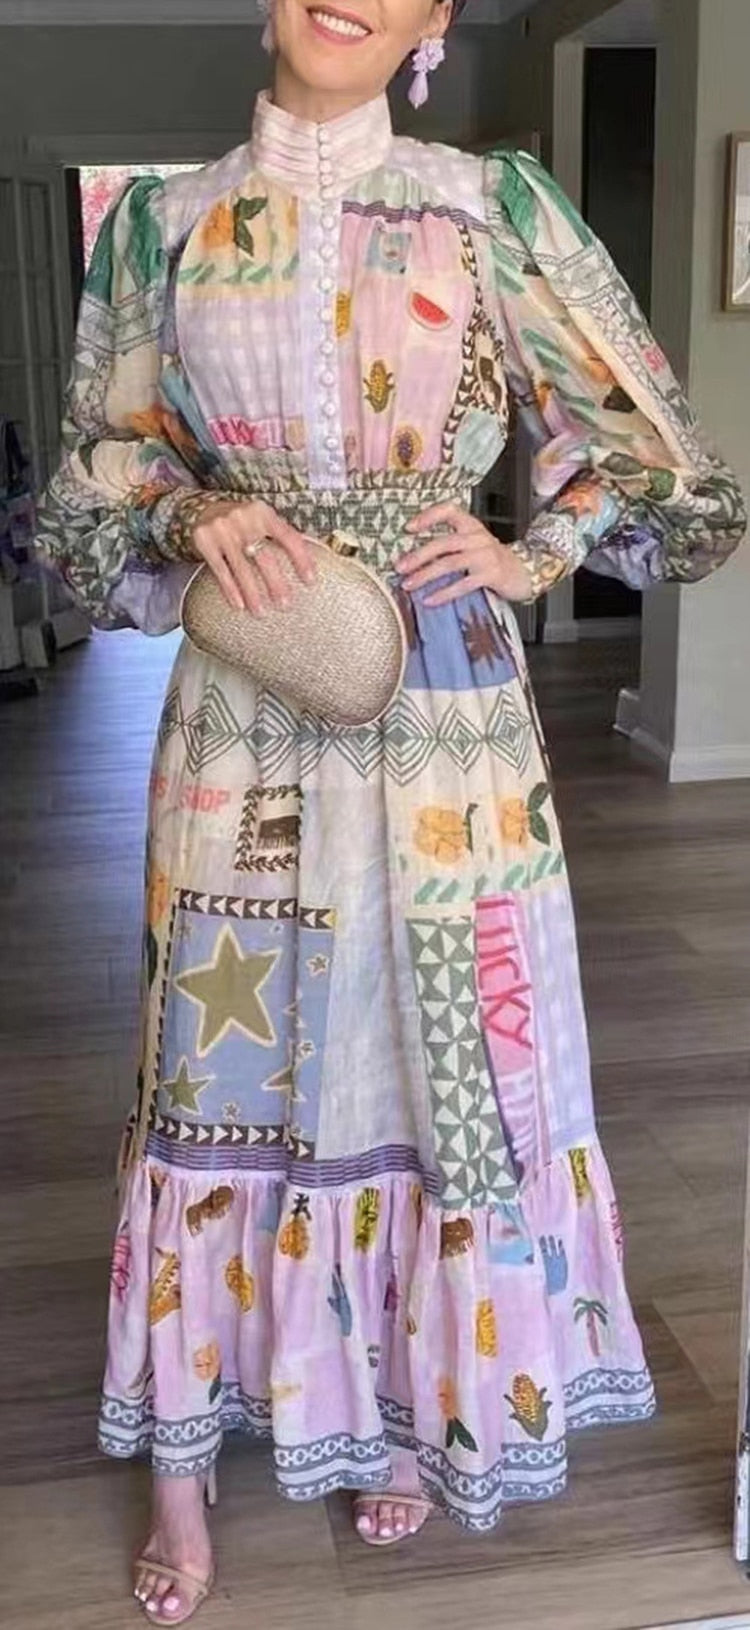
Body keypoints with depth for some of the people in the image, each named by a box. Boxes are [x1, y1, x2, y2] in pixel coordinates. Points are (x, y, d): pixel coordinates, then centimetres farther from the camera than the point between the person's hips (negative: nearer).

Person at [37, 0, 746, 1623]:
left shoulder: (494, 205, 2)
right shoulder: (162, 221, 5)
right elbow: (98, 470, 10)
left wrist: (529, 559, -10)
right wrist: (188, 516, -10)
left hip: (447, 711, 0)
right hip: (248, 713, 1)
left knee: (444, 1052, 9)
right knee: (223, 1064, 8)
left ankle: (412, 1404, 35)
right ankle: (183, 1459, 27)